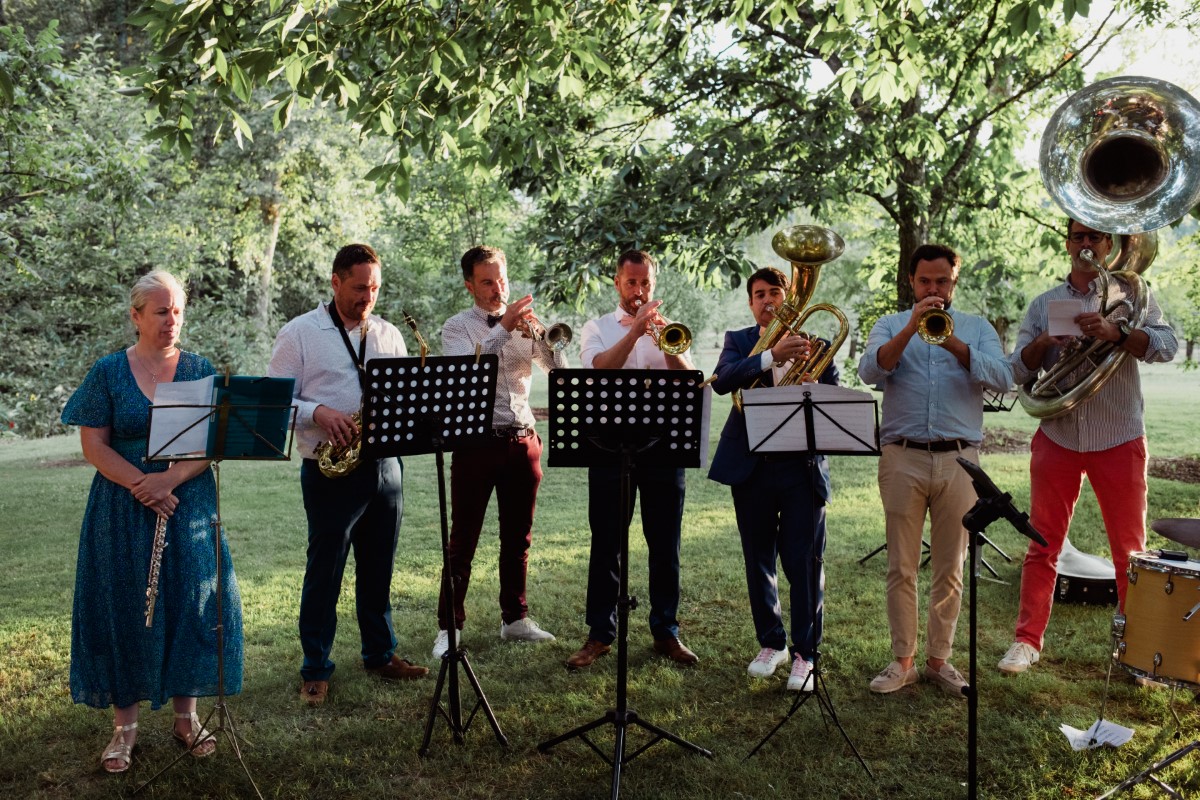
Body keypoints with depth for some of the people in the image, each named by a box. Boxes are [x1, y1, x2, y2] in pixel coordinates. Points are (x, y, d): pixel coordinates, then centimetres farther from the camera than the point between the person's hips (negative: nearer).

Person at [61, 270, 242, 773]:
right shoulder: (108, 372, 1)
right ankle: (126, 724, 17)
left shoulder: (200, 370, 4)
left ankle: (186, 716, 19)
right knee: (124, 609, 4)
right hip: (123, 514, -1)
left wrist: (172, 477, -18)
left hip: (190, 510, 1)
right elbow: (94, 445, -4)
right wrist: (143, 485, -17)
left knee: (189, 606, 4)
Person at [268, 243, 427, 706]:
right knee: (324, 571, 4)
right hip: (331, 471, -4)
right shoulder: (299, 333, -1)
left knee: (378, 569, 14)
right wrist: (319, 413, -20)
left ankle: (380, 654, 28)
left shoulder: (389, 335, 12)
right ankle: (315, 669, 16)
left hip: (384, 467, 4)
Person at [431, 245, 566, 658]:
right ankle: (449, 626, 10)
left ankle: (515, 618, 25)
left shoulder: (523, 323, 10)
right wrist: (504, 328, -24)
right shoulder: (458, 326, 0)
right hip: (476, 441, -4)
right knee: (463, 541, 1)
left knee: (518, 537, 12)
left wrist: (542, 336, -17)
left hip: (523, 441, 4)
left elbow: (560, 368, 1)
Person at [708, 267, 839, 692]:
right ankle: (771, 643, 27)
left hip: (802, 466, -1)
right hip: (751, 466, 1)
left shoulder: (814, 346, 8)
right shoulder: (738, 340, 7)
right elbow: (721, 380, -14)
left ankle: (804, 653, 11)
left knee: (804, 563, -1)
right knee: (759, 561, 11)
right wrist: (772, 356, -28)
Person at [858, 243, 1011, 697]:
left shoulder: (978, 328, 13)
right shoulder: (891, 326, 12)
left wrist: (953, 343, -15)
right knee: (901, 567, 3)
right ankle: (903, 660, 14)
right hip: (902, 459, 0)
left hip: (958, 460, 1)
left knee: (950, 569, 6)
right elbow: (870, 371, -8)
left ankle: (939, 659, 19)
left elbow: (1002, 379, -4)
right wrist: (911, 329, -17)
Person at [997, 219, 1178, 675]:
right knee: (1043, 545, 4)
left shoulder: (1131, 294, 5)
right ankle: (1028, 639, 10)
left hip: (1119, 440, -1)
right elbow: (1018, 369, 6)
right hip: (1057, 438, 2)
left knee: (1130, 549, 6)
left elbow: (1166, 346, -11)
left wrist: (1115, 332, -28)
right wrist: (1045, 341, -14)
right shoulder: (1044, 305, 11)